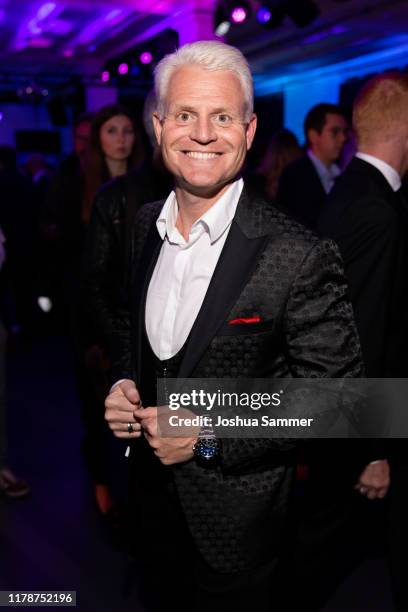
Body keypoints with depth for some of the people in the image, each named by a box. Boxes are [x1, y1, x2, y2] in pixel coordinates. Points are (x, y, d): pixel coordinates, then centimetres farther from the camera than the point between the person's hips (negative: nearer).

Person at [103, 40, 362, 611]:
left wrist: (210, 433, -23)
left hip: (235, 515, -5)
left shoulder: (300, 257, -24)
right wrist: (122, 383, -7)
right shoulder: (143, 225, -4)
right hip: (150, 494, 6)